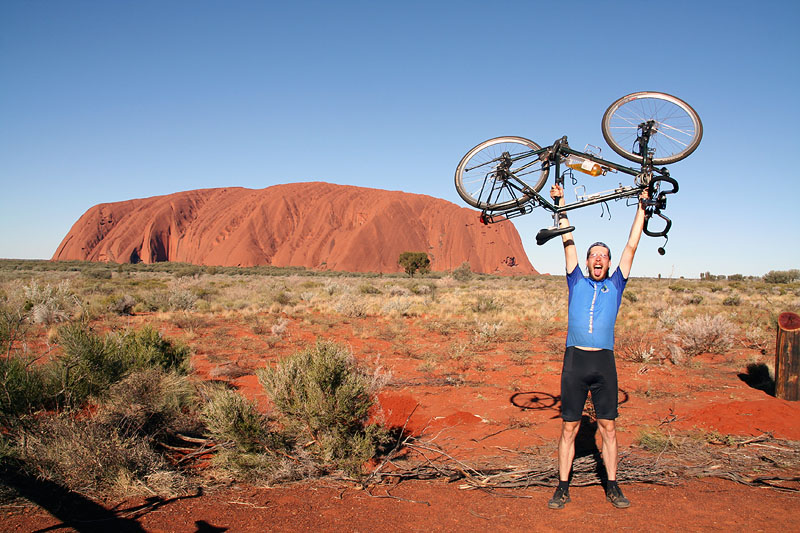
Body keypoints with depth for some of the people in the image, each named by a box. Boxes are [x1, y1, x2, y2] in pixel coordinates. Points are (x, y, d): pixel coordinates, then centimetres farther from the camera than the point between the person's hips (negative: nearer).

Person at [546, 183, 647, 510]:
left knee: (608, 427, 6)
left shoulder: (615, 285, 13)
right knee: (569, 427, 4)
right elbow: (568, 242, 12)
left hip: (604, 362, 1)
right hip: (574, 360, 0)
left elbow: (632, 246, 13)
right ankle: (563, 487, 11)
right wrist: (561, 204, 12)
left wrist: (642, 207, 14)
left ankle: (612, 487, 17)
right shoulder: (577, 282, 13)